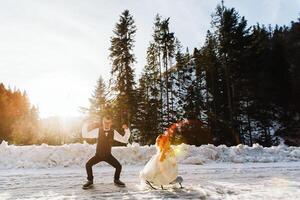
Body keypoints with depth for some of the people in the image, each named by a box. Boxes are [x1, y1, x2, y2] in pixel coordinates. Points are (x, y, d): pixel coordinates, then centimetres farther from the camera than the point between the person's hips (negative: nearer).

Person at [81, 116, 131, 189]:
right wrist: (85, 127, -26)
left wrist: (127, 130, -22)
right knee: (88, 165, -20)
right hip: (98, 155, 0)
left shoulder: (114, 132, -11)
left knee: (119, 166, -13)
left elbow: (125, 140, -9)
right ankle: (90, 181, 6)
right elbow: (85, 135, -10)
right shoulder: (98, 130, -13)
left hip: (108, 155, 1)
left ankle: (116, 180, 19)